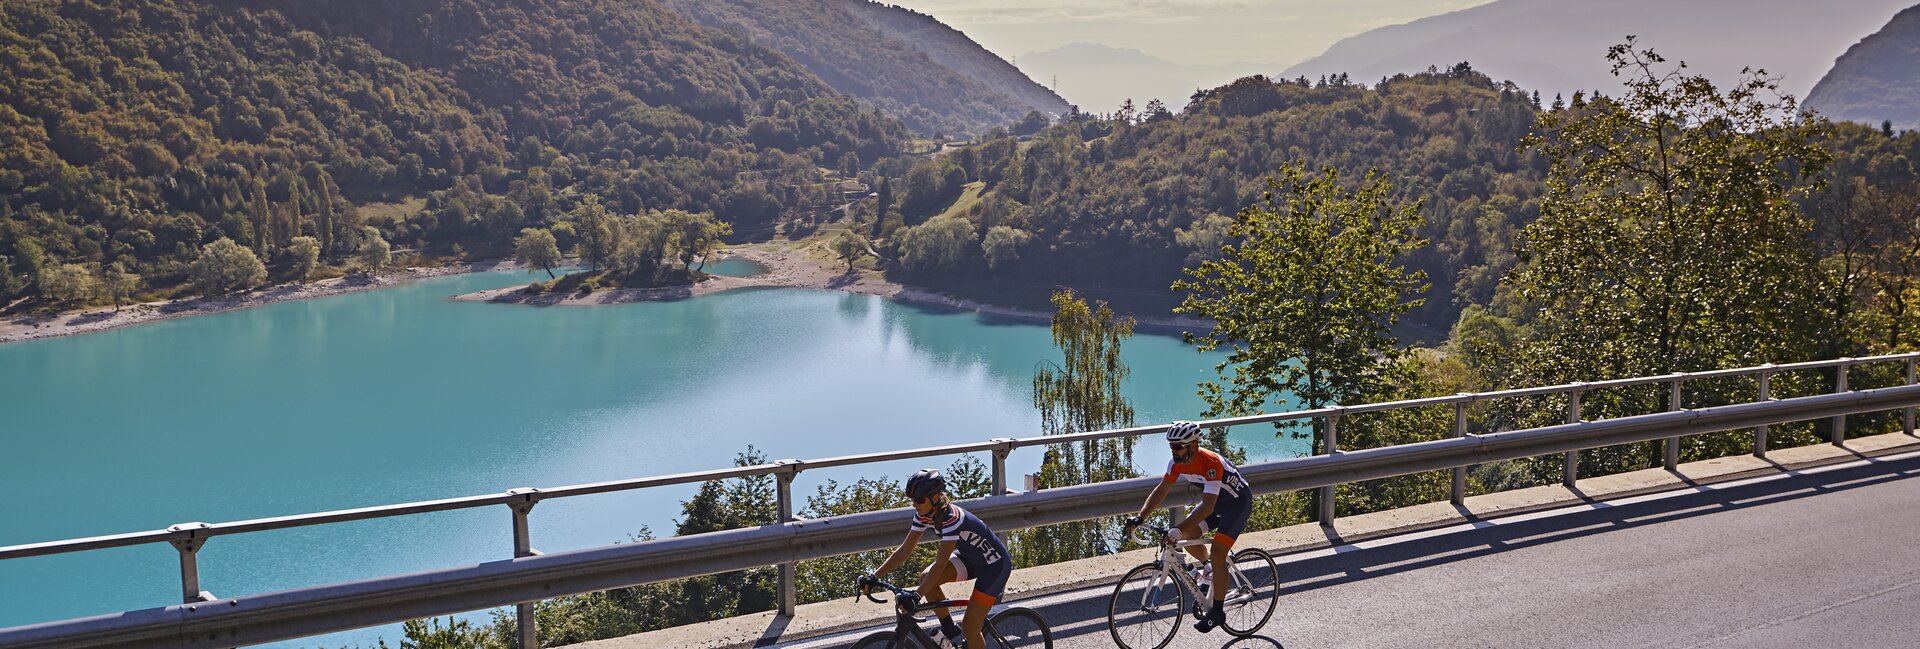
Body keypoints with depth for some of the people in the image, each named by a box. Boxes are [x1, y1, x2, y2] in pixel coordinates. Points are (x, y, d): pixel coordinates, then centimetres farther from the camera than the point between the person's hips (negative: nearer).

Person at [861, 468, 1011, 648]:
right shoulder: (924, 515, -11)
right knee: (926, 577, -14)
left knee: (970, 629, -11)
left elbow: (941, 563, -37)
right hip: (969, 556, 8)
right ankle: (951, 631, 4)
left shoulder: (952, 518, -34)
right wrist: (873, 576, -14)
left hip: (995, 565, -8)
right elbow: (904, 550, -6)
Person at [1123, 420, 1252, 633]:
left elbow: (1207, 507, -43)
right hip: (1216, 500, 8)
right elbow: (1161, 491, -9)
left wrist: (1179, 528, -51)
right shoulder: (1177, 463, -15)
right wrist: (1140, 518, -20)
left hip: (1237, 502, -8)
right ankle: (1211, 568, 20)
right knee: (1187, 536, -8)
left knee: (1217, 553, -16)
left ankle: (1217, 612, -5)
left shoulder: (1211, 464, -37)